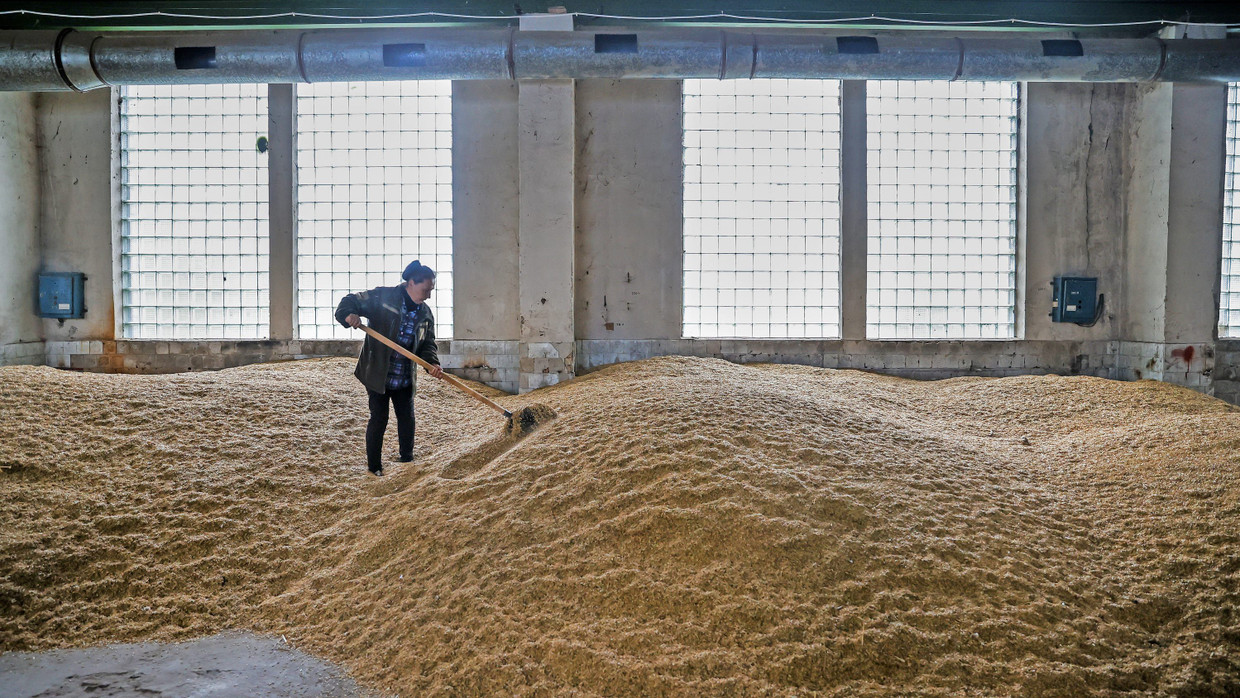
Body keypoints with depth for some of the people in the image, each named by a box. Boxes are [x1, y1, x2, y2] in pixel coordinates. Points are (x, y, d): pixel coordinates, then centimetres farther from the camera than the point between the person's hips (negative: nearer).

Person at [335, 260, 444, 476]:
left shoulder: (425, 313, 4)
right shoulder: (382, 297, -11)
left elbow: (427, 344, 5)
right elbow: (350, 301, -9)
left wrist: (432, 363, -16)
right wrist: (348, 314, -32)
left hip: (405, 378, 5)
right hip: (378, 374, -5)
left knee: (407, 419, 11)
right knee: (379, 420, 0)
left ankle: (407, 462, 26)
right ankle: (374, 467, 14)